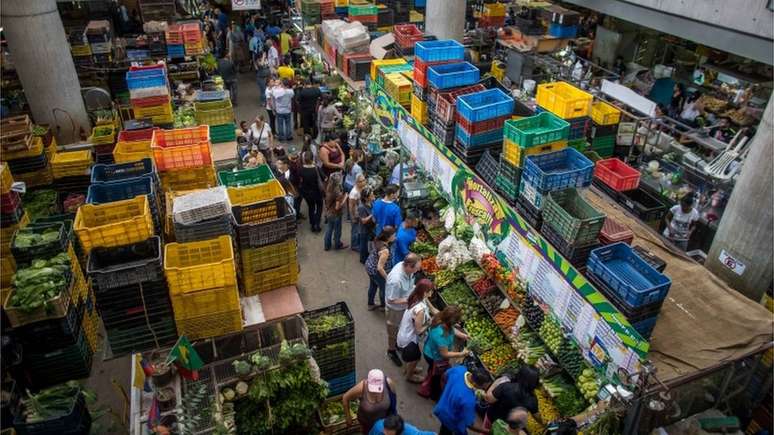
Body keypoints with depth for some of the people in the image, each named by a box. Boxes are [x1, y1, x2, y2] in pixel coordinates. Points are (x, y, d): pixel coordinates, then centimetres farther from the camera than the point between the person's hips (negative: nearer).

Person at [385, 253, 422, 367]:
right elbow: (392, 300, -30)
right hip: (395, 309, -7)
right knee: (394, 331, 20)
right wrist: (410, 300, -29)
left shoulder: (405, 266, -20)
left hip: (405, 306, 7)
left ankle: (399, 344, 58)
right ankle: (391, 351, 47)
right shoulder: (395, 280, -43)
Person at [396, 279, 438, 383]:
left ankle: (409, 369, 61)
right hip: (408, 338, -8)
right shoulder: (420, 310, -39)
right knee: (414, 357, 22)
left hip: (406, 334, 8)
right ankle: (409, 376, 50)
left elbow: (433, 309, 1)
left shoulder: (420, 298, -13)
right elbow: (418, 330, -27)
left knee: (412, 356, 33)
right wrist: (430, 323, -15)